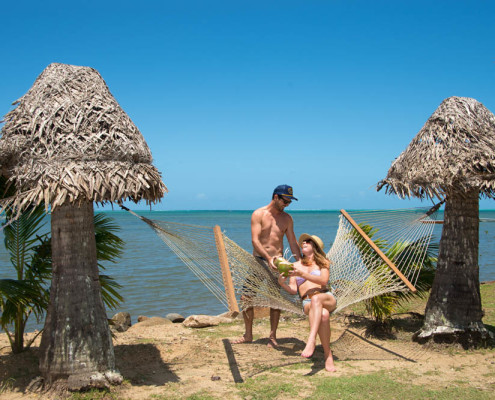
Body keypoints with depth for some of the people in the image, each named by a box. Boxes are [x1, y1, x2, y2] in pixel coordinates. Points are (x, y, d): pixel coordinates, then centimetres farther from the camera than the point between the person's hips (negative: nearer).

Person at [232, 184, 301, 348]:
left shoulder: (287, 219, 9)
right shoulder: (258, 214, -2)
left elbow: (293, 244, 10)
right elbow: (255, 240, -12)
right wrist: (268, 258, -24)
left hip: (277, 262, 2)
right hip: (258, 259, -1)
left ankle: (273, 336, 10)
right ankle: (248, 335, 11)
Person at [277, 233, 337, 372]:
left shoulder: (323, 262, 18)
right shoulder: (296, 265, 23)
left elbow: (324, 281, -4)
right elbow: (293, 290, 13)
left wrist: (303, 274, -15)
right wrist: (283, 283, -9)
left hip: (327, 298, 0)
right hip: (307, 303, 0)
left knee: (316, 298, -40)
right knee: (323, 315, -37)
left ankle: (311, 340, -52)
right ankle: (328, 356, -33)